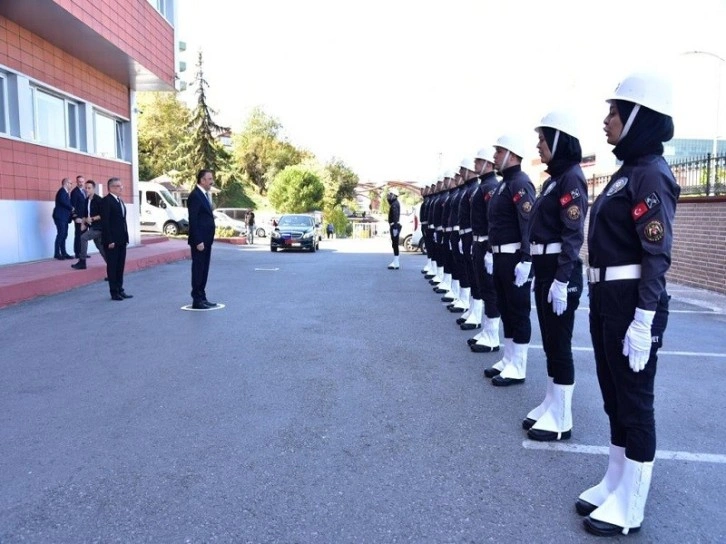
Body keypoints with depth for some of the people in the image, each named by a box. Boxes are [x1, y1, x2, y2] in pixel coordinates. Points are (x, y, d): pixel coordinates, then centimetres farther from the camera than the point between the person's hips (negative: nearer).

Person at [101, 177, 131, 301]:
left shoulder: (120, 201, 16)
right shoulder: (106, 201, -9)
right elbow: (105, 222, -14)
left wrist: (126, 237, 11)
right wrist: (109, 240, -19)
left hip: (121, 240, 8)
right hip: (112, 240, -8)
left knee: (120, 266, 11)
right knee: (112, 266, 0)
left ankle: (120, 290, 18)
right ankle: (114, 292, 5)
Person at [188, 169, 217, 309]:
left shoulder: (205, 195, 14)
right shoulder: (195, 195, -14)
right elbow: (193, 220, -19)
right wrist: (198, 241, -21)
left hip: (206, 239, 9)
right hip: (199, 240, -9)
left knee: (204, 269, 13)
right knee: (198, 269, -3)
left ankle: (202, 298, 20)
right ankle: (197, 300, 3)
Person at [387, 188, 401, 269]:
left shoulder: (394, 204, -16)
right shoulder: (394, 203, 17)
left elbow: (395, 217, -24)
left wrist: (395, 227, -28)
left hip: (394, 226, -11)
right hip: (394, 226, 11)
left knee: (395, 244, -9)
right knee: (394, 244, 15)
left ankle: (396, 263, -8)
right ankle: (395, 262, 22)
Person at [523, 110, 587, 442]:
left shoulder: (571, 179, -13)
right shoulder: (554, 178, 15)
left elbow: (574, 235, -19)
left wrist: (561, 281, -22)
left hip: (560, 272, -9)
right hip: (545, 270, 9)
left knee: (560, 345, -1)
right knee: (549, 344, 16)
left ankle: (561, 420, 11)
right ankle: (550, 406, 28)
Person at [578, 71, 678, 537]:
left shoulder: (651, 175, -14)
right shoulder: (627, 170, 14)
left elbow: (657, 255, -19)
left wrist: (644, 321, -22)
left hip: (632, 305, -9)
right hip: (606, 301, 10)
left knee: (635, 402, 3)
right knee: (614, 397, 17)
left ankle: (631, 507, 19)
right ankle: (615, 484, 33)